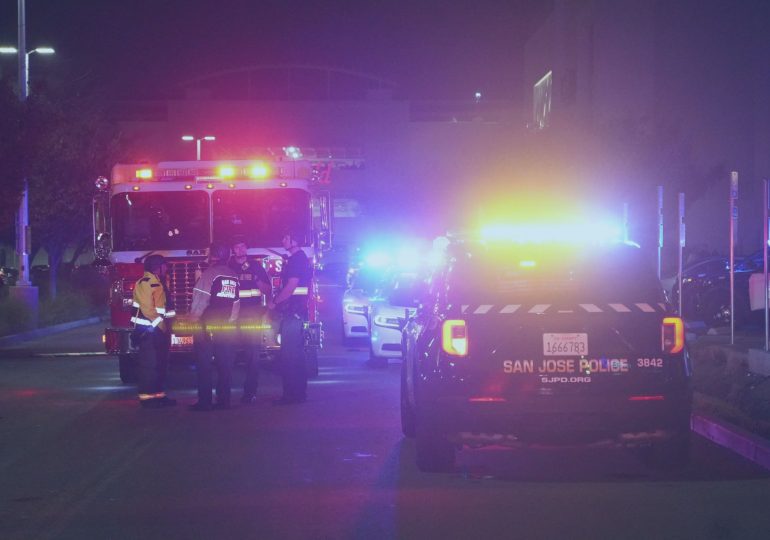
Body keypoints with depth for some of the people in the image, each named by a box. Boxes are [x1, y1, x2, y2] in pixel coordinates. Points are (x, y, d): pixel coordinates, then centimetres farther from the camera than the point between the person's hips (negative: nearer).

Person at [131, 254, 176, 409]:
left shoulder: (157, 283, 17)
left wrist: (165, 326, 11)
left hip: (158, 329, 10)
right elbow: (147, 309, -20)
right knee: (148, 363, -9)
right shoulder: (145, 283, -13)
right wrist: (160, 325, -17)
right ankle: (146, 396, -8)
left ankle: (159, 394, 16)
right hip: (147, 330, -10)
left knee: (160, 363, 11)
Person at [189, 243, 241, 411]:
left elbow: (200, 299, -14)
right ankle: (224, 400, 7)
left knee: (204, 365, -2)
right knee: (224, 365, 8)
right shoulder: (233, 276, 9)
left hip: (208, 326, -6)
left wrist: (193, 318, -5)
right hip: (228, 327, 6)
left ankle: (204, 401, -4)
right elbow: (236, 302, 10)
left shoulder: (209, 273, -10)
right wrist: (231, 320, 14)